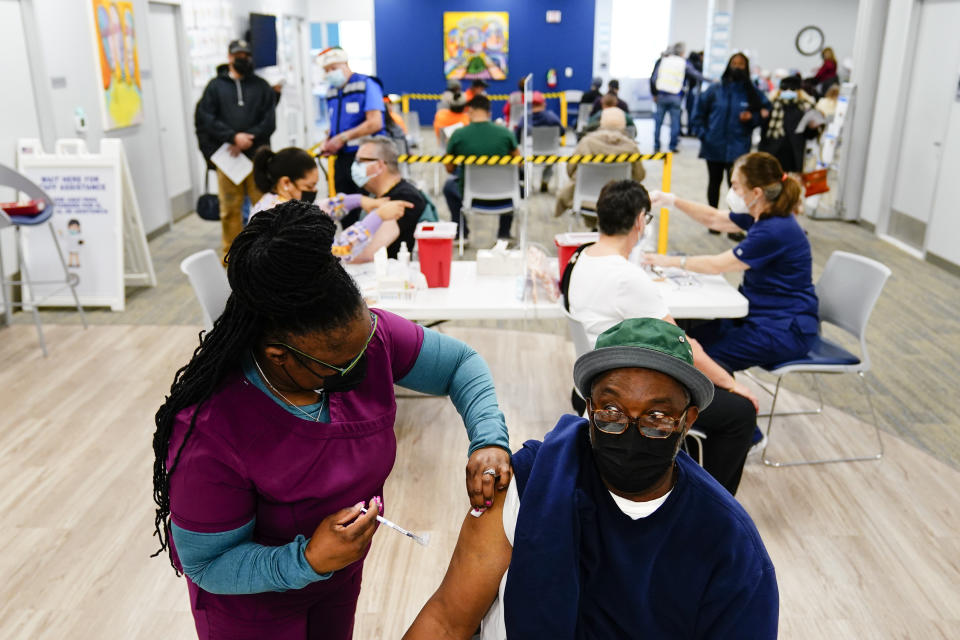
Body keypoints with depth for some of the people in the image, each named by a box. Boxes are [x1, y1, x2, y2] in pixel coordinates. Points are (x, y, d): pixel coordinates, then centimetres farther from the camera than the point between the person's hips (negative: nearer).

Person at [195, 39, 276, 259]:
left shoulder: (261, 86, 13)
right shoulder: (215, 86, 12)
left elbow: (269, 120, 4)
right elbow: (205, 119, 1)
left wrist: (248, 138, -11)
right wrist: (233, 137, -11)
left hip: (257, 154, 0)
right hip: (227, 156, 0)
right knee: (230, 208, 1)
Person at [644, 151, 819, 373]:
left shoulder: (776, 231, -26)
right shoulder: (762, 215, 3)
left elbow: (718, 265, -18)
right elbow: (715, 219, 17)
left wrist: (671, 261, -7)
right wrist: (672, 201, 7)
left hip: (787, 329, -9)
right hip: (762, 313, 9)